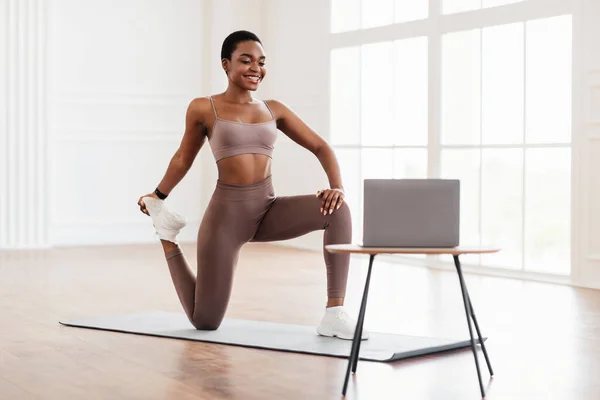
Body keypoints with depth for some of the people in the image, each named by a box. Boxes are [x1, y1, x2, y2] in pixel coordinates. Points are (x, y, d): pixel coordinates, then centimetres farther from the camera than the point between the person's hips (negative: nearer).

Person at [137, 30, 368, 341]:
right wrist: (158, 197, 25)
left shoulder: (273, 109, 7)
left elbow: (320, 147, 7)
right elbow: (183, 158, 13)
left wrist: (337, 186, -11)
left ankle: (334, 314, -20)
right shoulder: (203, 109, -2)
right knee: (204, 322, 3)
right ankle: (168, 238, 30)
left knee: (337, 210, -24)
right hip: (227, 213, -3)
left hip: (268, 210, 3)